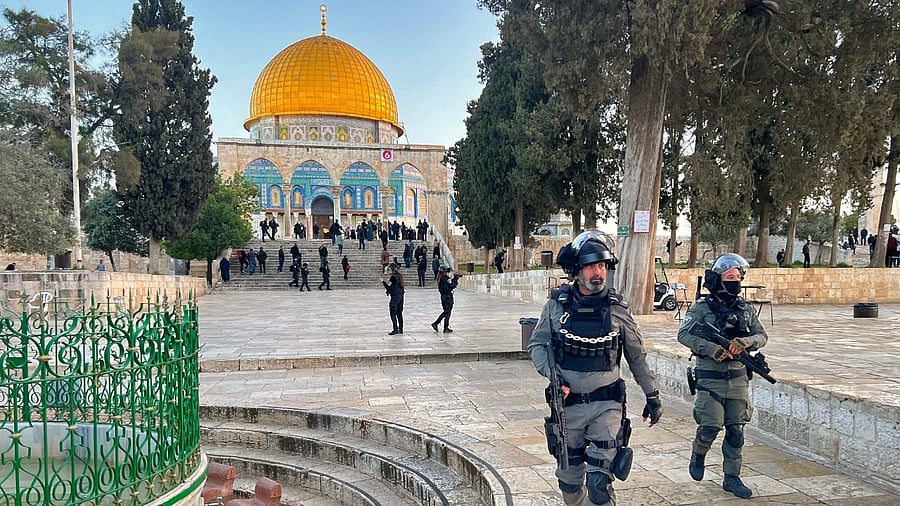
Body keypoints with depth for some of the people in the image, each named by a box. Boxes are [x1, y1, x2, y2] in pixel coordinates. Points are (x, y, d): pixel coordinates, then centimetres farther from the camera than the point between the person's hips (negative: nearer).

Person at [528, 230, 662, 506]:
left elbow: (637, 356, 7)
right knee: (569, 478, 15)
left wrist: (652, 396, 10)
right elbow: (537, 344, 4)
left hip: (606, 404, -1)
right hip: (568, 403, 2)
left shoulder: (616, 309, -4)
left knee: (599, 482, -8)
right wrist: (552, 376, -12)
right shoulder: (557, 305, -4)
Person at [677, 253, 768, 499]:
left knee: (736, 431, 7)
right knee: (711, 426, -10)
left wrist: (745, 342, -13)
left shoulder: (745, 309, 7)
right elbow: (684, 334, -13)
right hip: (710, 379, -4)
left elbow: (762, 336, 9)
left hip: (738, 378, 4)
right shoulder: (702, 308, -6)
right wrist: (711, 348, -25)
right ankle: (698, 454, 22)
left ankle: (731, 478, 20)